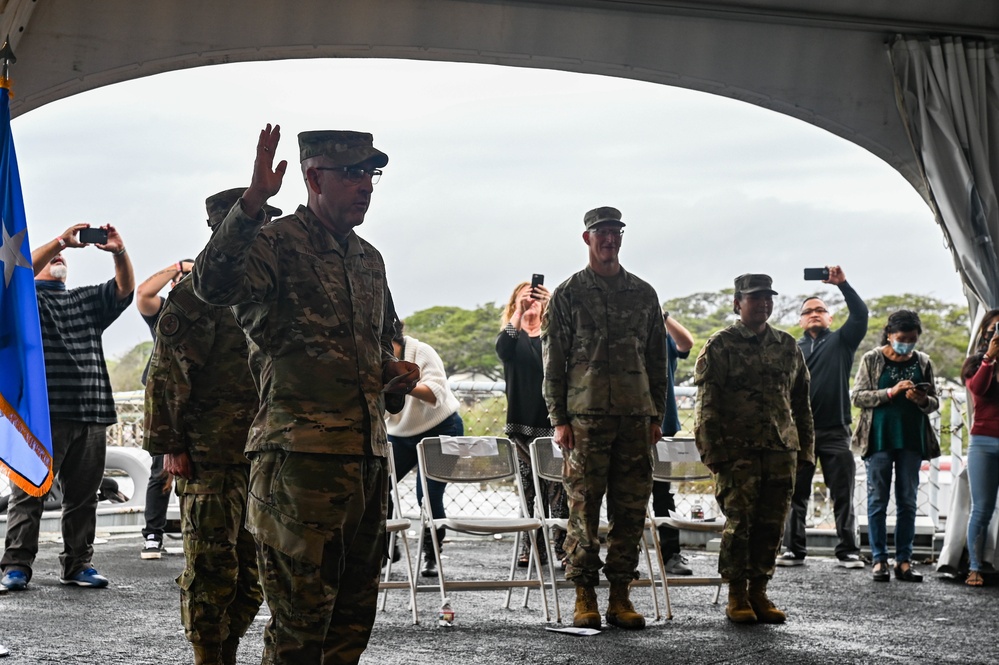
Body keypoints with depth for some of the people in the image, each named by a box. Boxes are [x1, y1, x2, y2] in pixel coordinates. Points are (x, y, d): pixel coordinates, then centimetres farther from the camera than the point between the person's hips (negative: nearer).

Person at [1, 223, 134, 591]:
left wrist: (119, 252, -13)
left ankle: (77, 563, 12)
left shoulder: (87, 300, 23)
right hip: (41, 412, -4)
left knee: (83, 495, 6)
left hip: (91, 413, 4)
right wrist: (61, 239, -19)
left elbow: (124, 288, 7)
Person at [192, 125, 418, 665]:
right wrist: (253, 201, -36)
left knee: (354, 613, 14)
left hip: (369, 453, 8)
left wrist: (394, 377, 12)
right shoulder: (277, 244, -5)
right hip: (301, 453, -8)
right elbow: (213, 284, -27)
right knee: (300, 614, -4)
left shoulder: (369, 259, 19)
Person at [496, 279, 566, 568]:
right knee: (527, 487, 1)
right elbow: (503, 350, -12)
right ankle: (531, 546, 5)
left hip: (553, 418, -1)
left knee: (557, 485, -8)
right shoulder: (512, 334, 12)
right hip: (522, 421, 1)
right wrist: (519, 312, -18)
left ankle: (563, 545, -8)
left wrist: (552, 306, -19)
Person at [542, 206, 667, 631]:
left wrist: (657, 415, 10)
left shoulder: (643, 294, 14)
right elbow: (553, 361, 2)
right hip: (585, 416, -3)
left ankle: (620, 595, 10)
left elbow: (657, 359, 16)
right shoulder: (567, 294, 4)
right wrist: (559, 419, -5)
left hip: (636, 416, 3)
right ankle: (584, 596, 5)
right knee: (584, 508, -2)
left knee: (631, 509, 3)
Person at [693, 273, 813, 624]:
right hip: (737, 451, -4)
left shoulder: (787, 346, 15)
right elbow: (707, 404, -4)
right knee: (739, 523, -4)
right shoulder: (720, 346, 0)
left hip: (781, 451, 5)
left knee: (771, 525, 5)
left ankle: (759, 592, 15)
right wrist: (712, 451, -10)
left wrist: (805, 447, 13)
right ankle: (737, 597, 6)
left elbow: (801, 401, 19)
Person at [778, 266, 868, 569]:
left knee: (843, 495, 0)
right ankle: (793, 550, 7)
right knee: (796, 495, 3)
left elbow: (860, 314, -6)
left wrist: (842, 284, -14)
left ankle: (847, 552, 4)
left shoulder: (841, 341, 10)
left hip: (835, 430, -1)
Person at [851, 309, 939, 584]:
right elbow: (858, 396, -6)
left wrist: (923, 400, -11)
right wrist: (891, 392, -18)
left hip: (912, 440, 3)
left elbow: (935, 402, 13)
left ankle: (904, 560, 8)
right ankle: (879, 559, 4)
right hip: (880, 438, -3)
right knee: (878, 500, -1)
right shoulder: (872, 360, 0)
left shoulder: (922, 362, 8)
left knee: (908, 502, 4)